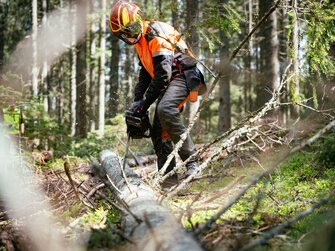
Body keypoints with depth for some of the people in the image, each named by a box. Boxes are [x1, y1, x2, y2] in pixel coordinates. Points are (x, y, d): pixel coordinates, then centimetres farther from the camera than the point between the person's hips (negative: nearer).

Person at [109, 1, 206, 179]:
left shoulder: (156, 35, -17)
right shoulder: (140, 40, 14)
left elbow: (162, 74, -23)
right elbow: (145, 74, 22)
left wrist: (145, 104, -17)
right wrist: (137, 100, 9)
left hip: (182, 76, -10)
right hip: (168, 83, 10)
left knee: (165, 109, -35)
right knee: (158, 131, 5)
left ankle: (192, 161, -34)